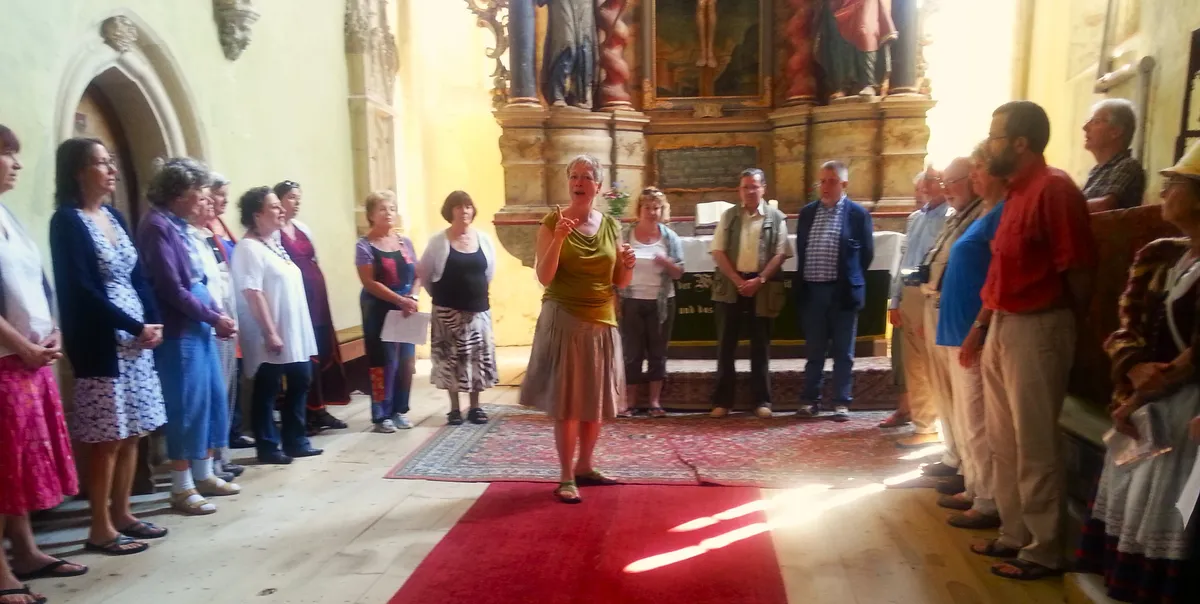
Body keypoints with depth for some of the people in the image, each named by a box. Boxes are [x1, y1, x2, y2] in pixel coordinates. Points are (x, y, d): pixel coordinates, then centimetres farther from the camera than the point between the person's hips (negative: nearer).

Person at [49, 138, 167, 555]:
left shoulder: (115, 217, 13)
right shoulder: (67, 220, -9)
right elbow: (82, 290, -15)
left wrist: (153, 322, -1)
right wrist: (136, 328, -14)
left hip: (137, 339, 7)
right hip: (101, 345, -7)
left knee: (132, 433, 11)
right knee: (107, 438, -2)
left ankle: (121, 514, 23)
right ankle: (100, 528, 9)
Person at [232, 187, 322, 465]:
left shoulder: (275, 243, 13)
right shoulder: (249, 248, -14)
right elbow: (253, 293, -20)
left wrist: (303, 329, 18)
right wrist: (270, 333, -23)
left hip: (295, 332, 9)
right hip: (271, 337, -9)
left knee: (300, 382, 13)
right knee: (267, 391, 2)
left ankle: (295, 440, 25)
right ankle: (268, 447, 13)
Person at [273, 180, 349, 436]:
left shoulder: (303, 228, 17)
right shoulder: (273, 231, -7)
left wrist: (320, 289, 15)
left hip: (316, 295, 8)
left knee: (324, 350, 8)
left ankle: (319, 410, 17)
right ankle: (306, 414, 3)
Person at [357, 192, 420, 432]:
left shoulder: (405, 242, 10)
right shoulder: (365, 246, -6)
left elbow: (416, 275, 10)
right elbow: (370, 283, -14)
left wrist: (413, 298, -9)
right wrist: (400, 300, -19)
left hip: (406, 310, 5)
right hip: (379, 310, -5)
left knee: (406, 361, 7)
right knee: (384, 363, -4)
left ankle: (399, 410, 20)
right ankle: (381, 416, 6)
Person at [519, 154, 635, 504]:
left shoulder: (610, 225, 7)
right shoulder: (553, 222, -5)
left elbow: (620, 282, 11)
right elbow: (544, 277, -12)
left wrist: (628, 265, -10)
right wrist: (558, 239, -24)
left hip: (602, 322, 5)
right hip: (564, 321, -5)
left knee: (596, 401, 12)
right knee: (566, 402, -2)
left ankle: (585, 467, 26)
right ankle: (566, 477, 7)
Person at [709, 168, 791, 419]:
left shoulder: (776, 218, 4)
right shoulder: (729, 216, 8)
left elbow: (780, 254, -3)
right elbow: (718, 251, 1)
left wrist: (759, 280, -14)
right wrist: (737, 280, -10)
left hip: (761, 286, -1)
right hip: (730, 285, 1)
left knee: (760, 345, 5)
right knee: (726, 344, 3)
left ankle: (762, 401, 11)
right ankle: (722, 400, 9)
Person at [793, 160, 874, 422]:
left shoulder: (858, 213, -2)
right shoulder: (807, 212, 9)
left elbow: (867, 253, 2)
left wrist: (850, 279, 5)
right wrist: (800, 284, 10)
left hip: (843, 292, -3)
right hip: (811, 291, 3)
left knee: (843, 352, 6)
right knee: (814, 351, 10)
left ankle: (842, 403, 13)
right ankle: (810, 401, 17)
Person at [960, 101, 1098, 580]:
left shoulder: (1053, 188, -14)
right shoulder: (1017, 192, 14)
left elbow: (1078, 268, -15)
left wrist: (1067, 330, -5)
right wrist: (980, 327, 16)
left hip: (1036, 328, -9)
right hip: (1001, 327, 10)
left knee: (1035, 445, 1)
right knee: (1004, 441, 16)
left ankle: (1044, 549, 16)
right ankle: (1015, 535, 30)